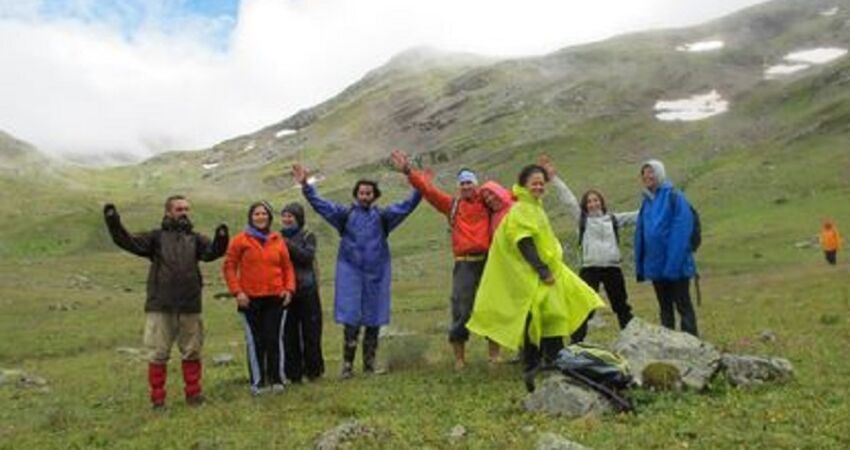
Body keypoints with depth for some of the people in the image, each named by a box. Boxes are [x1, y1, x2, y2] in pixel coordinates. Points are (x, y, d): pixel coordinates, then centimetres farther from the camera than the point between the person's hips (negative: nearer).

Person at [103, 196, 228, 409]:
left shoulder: (195, 238, 12)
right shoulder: (157, 237, 7)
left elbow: (211, 251, -6)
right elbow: (129, 242, -5)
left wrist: (220, 239, -27)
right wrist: (114, 223, -20)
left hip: (190, 306, 2)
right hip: (160, 306, -2)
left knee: (192, 352, 10)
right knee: (158, 353, 3)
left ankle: (193, 393, 23)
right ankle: (157, 397, 15)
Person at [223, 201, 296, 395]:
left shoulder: (277, 240, 7)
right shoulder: (241, 240, 0)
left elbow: (287, 267, 12)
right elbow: (229, 267, 0)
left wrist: (289, 288, -1)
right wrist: (237, 291, -8)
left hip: (276, 299, 1)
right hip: (250, 300, -1)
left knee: (274, 339, 2)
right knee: (255, 341, 4)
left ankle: (277, 379, 14)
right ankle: (258, 382, 13)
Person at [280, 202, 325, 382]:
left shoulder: (308, 236, 0)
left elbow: (307, 257, -16)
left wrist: (288, 245, -20)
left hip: (307, 290, -2)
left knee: (310, 332, 4)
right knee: (289, 334, 6)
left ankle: (313, 369, 18)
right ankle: (293, 372, 16)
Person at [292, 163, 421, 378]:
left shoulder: (383, 216, 8)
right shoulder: (345, 214, 6)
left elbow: (406, 206, 1)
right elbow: (319, 203, 0)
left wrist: (419, 189, -12)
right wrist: (305, 186, -10)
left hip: (376, 275, 1)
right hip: (351, 274, -1)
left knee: (373, 322, 7)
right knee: (350, 322, -3)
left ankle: (370, 365, 18)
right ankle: (347, 365, 5)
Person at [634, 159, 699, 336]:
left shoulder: (674, 197, -8)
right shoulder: (647, 201, 12)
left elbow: (682, 230, -15)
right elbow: (640, 234, 14)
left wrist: (674, 261, -21)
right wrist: (640, 265, 10)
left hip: (676, 266, -7)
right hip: (656, 265, 7)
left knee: (683, 306, 0)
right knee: (665, 308, 13)